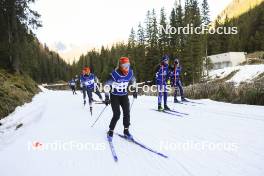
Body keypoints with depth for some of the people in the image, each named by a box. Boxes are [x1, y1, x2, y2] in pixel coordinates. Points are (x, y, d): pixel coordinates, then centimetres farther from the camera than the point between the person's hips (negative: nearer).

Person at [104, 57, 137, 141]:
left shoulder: (130, 73, -10)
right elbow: (107, 85, -17)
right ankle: (110, 131, 8)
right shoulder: (114, 74, -24)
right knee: (116, 115, -11)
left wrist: (134, 90, 13)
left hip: (124, 95, 4)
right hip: (114, 96, -4)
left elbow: (133, 80, 13)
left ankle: (126, 131, 11)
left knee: (127, 112, -5)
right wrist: (107, 97, -18)